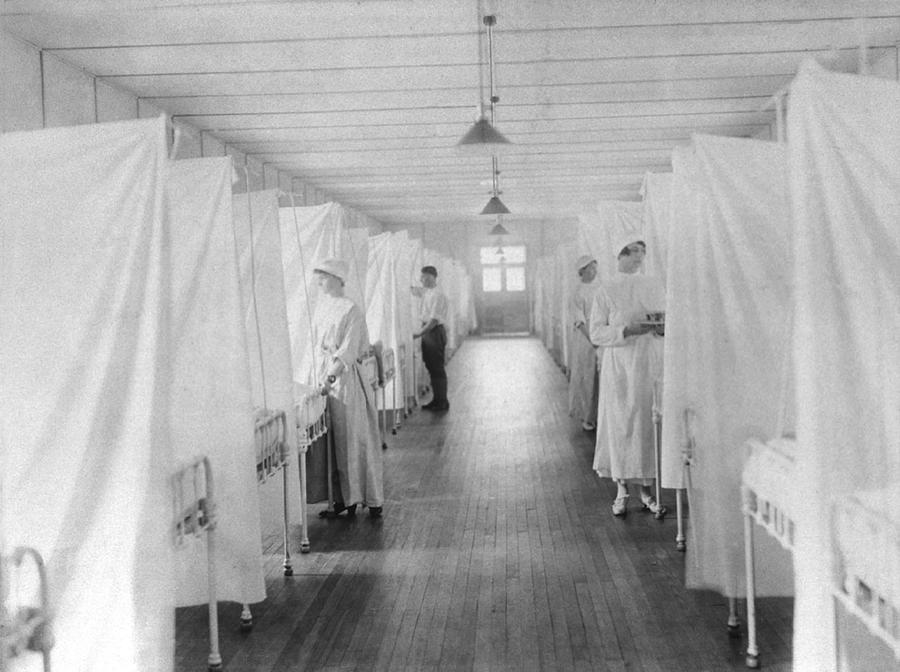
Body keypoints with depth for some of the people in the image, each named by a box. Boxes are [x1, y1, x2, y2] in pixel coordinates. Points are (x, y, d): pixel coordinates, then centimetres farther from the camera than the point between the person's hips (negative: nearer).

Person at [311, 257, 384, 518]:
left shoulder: (351, 311, -10)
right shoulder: (321, 308, 12)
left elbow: (348, 352, -18)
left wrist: (331, 378, -27)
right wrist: (317, 378, 9)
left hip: (345, 378, -7)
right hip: (325, 379, 7)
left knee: (354, 440, -2)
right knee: (332, 442, 6)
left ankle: (372, 500, 8)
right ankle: (343, 499, 13)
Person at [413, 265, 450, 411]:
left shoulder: (437, 295, -17)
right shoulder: (426, 292, 12)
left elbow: (434, 319, -22)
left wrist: (420, 333, -22)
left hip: (435, 332, -9)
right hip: (427, 331, 9)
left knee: (437, 369, -3)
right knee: (431, 367, 14)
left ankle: (442, 402, 4)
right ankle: (436, 400, 23)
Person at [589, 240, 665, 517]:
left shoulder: (654, 286, 8)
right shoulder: (606, 291, -1)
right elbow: (597, 333, -7)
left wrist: (662, 328, -10)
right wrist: (629, 330, -20)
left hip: (650, 364, 3)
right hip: (619, 366, -2)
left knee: (648, 424, 3)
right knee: (619, 424, -1)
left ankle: (646, 489, 12)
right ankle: (621, 491, 9)